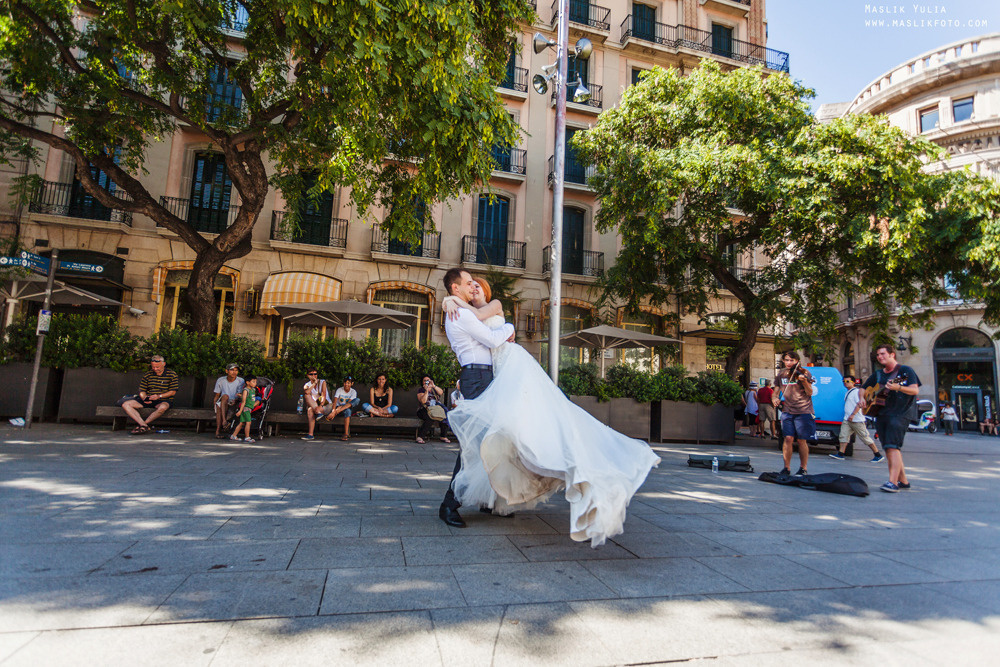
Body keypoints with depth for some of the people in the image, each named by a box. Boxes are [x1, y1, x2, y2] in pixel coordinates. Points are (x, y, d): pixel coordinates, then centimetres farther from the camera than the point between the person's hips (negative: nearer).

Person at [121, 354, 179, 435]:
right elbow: (142, 391, 10)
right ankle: (144, 425, -31)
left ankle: (140, 425, -20)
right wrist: (144, 398, -13)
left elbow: (173, 392, -3)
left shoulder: (172, 375, -2)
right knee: (125, 405, -16)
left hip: (164, 400, -4)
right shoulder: (148, 375, 9)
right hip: (148, 400, 4)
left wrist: (159, 396, -17)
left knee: (162, 407, -41)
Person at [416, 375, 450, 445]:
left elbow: (441, 392, -4)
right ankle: (420, 437, -32)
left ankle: (444, 436, -20)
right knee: (430, 418, -36)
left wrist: (434, 386, -18)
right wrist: (426, 390, -12)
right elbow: (423, 401, -8)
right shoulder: (421, 390, 10)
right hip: (425, 410, -3)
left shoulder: (434, 389, 20)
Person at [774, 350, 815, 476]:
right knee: (788, 438, -5)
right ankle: (786, 467, 3)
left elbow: (810, 393, -10)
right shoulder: (781, 374, 10)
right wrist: (775, 398, 0)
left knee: (802, 440, -1)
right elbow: (777, 390, 21)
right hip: (787, 410, 3)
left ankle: (803, 468, 13)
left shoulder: (804, 373, -3)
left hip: (803, 411, -3)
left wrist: (804, 381, -27)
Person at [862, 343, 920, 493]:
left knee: (893, 447, -18)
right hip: (881, 414, 7)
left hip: (900, 414, -7)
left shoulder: (905, 370, 0)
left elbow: (915, 390, -12)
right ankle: (903, 480, 18)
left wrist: (898, 387, -29)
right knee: (888, 449, 8)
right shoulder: (877, 375, 18)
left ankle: (893, 482, -22)